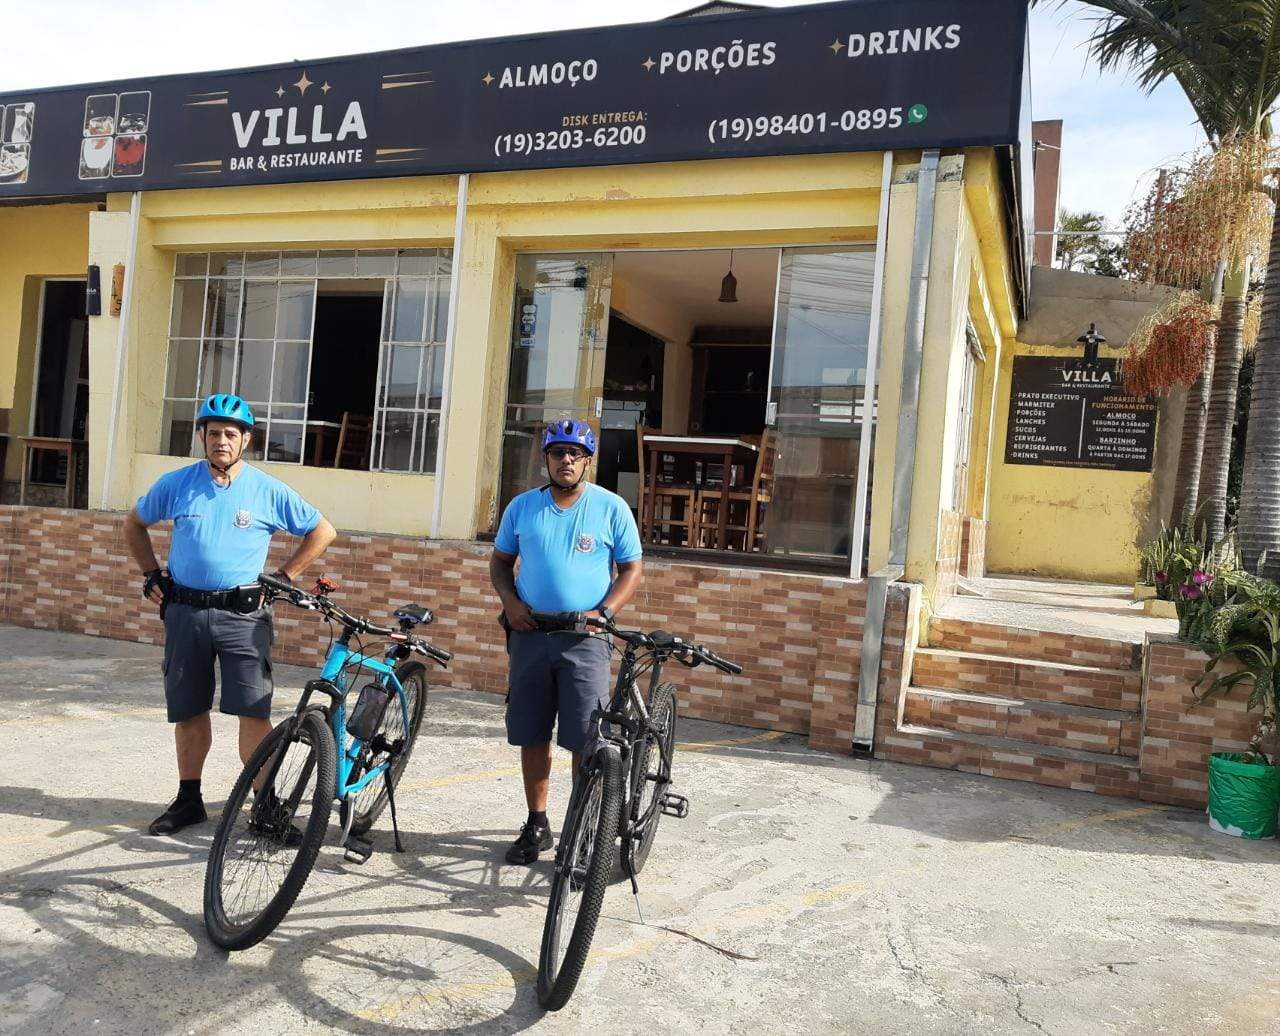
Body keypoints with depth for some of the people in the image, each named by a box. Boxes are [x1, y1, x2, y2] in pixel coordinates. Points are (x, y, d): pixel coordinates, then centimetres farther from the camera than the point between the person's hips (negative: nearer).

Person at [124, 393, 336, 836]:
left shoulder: (269, 491, -2)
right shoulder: (176, 484, 5)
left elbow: (323, 531, 7)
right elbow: (134, 524, 22)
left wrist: (284, 576, 3)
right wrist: (152, 575, 14)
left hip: (243, 614, -2)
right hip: (185, 612, 3)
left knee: (253, 712, -7)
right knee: (188, 711, 10)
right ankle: (188, 800, 25)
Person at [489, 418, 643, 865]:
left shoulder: (612, 508, -1)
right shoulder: (522, 506, 7)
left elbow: (632, 570, 2)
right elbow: (500, 560, 15)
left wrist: (602, 612, -13)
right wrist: (510, 601, -4)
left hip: (584, 639, -3)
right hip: (530, 634, 3)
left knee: (587, 741, -4)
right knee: (531, 736, 9)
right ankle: (537, 824, 23)